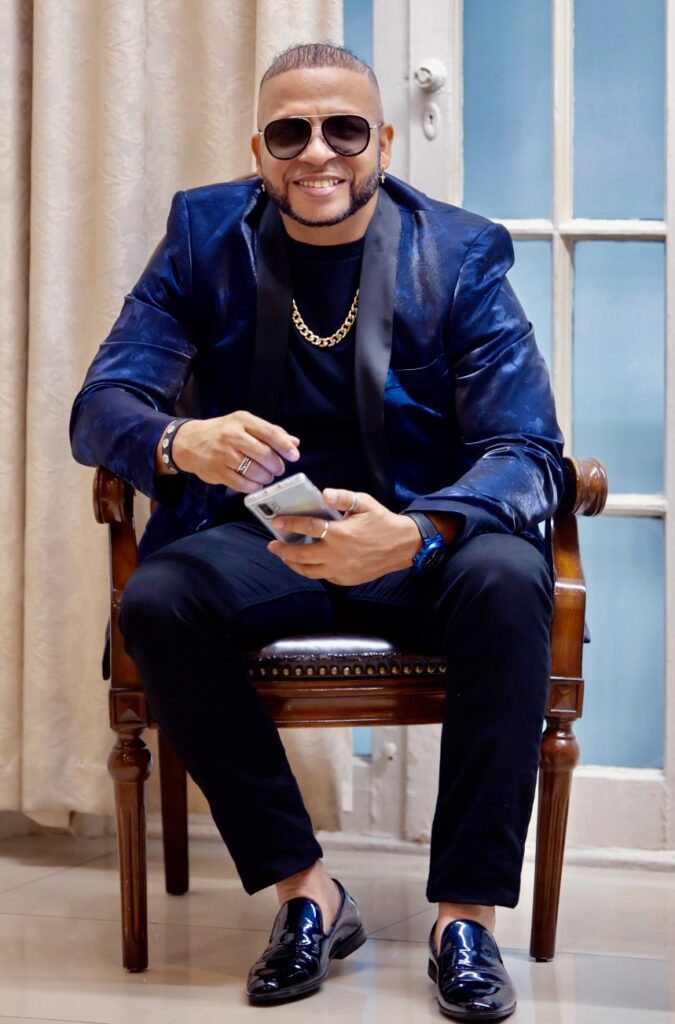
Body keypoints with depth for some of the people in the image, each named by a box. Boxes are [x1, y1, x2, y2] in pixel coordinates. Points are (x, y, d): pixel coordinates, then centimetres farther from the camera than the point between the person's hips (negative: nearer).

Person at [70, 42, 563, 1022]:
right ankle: (305, 892, -16)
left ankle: (469, 913, -22)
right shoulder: (206, 236, -1)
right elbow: (100, 406, -7)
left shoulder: (460, 254, -5)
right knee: (155, 600, -29)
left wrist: (412, 534, -35)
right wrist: (182, 442, -34)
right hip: (259, 538, 1)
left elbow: (528, 453, -13)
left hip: (421, 544, -1)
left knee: (508, 580, -33)